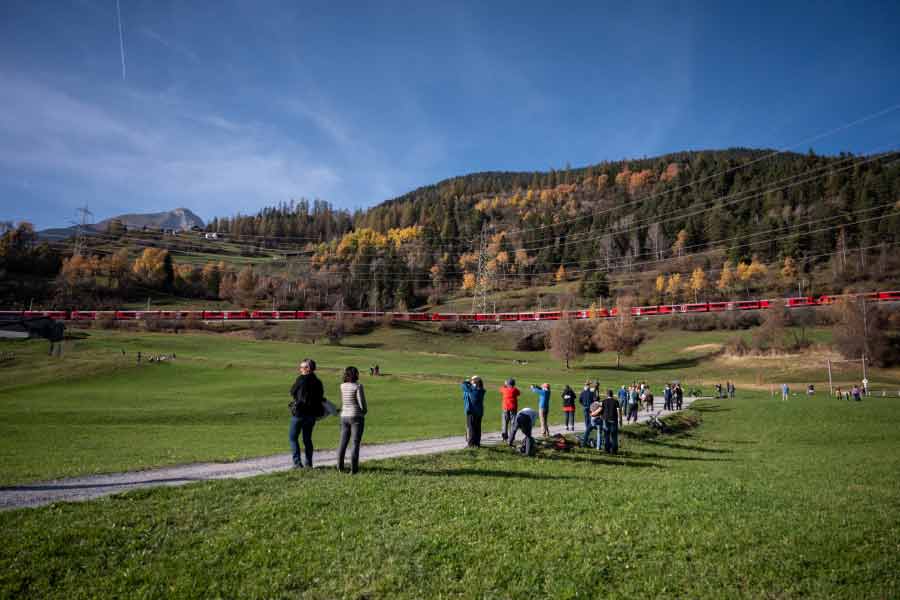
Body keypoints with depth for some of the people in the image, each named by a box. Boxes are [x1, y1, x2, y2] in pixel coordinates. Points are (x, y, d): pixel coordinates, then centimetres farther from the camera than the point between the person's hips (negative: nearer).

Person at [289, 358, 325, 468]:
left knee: (293, 437, 7)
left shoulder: (301, 379, -14)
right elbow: (321, 398, 8)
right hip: (312, 414, 6)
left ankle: (297, 462, 0)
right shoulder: (318, 382, 4)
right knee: (307, 439, 14)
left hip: (299, 413, -6)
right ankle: (308, 463, 15)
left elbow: (292, 392, -4)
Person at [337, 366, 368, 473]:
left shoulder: (342, 386, 3)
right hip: (356, 416, -5)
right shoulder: (358, 386, -12)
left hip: (344, 416, 5)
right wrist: (365, 410, 7)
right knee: (355, 443, 0)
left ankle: (340, 467, 15)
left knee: (343, 443, 12)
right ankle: (353, 468, 0)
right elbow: (362, 403, -13)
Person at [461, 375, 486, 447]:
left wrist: (469, 382, 7)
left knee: (470, 427, 4)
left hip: (471, 411, -5)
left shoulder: (471, 389, -15)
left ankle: (471, 443, 3)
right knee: (478, 428, 13)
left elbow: (462, 384, -5)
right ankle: (477, 443, 17)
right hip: (479, 411, 5)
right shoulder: (481, 391, 0)